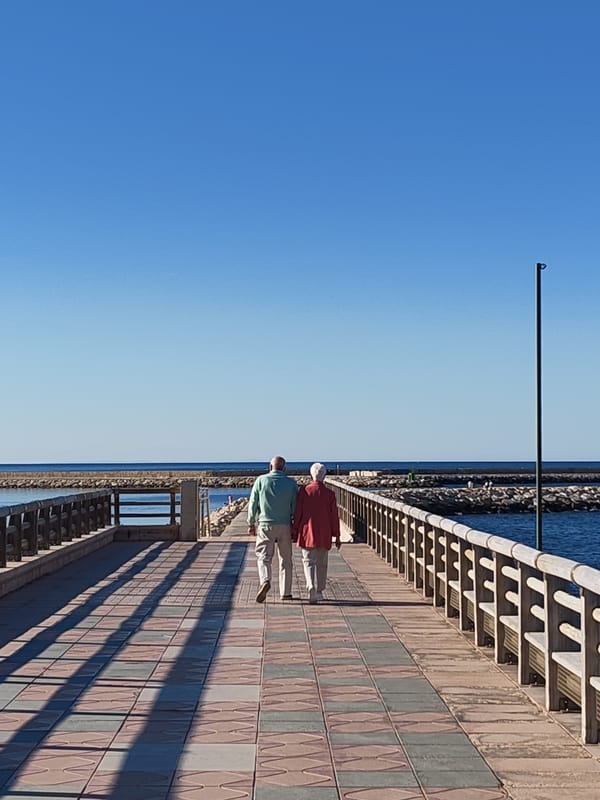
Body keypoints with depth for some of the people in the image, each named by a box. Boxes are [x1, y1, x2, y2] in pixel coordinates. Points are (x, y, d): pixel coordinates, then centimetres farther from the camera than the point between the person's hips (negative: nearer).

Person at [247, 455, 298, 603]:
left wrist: (251, 524, 8)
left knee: (263, 556, 1)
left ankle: (265, 580, -26)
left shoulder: (261, 480, -1)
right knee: (285, 560, 10)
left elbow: (253, 503, 0)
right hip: (285, 526, 1)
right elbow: (295, 507, 1)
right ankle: (285, 592, 14)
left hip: (265, 525, -1)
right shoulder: (291, 483, 1)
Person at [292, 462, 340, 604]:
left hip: (307, 533, -1)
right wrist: (337, 536, 6)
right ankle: (319, 592, 19)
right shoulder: (329, 494, -4)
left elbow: (297, 513, -3)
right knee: (321, 563, 13)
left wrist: (294, 532, 7)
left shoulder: (304, 491, -5)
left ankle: (311, 588, -20)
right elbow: (334, 516, -2)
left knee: (309, 562, 3)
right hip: (324, 534, 1)